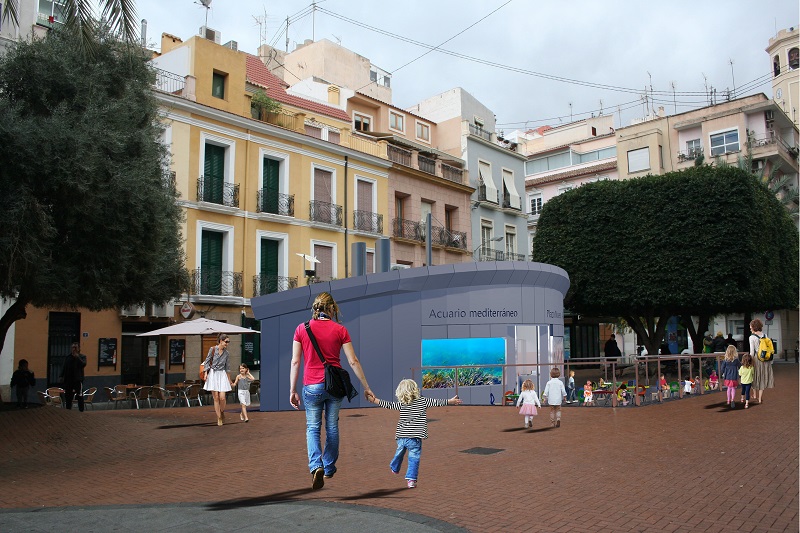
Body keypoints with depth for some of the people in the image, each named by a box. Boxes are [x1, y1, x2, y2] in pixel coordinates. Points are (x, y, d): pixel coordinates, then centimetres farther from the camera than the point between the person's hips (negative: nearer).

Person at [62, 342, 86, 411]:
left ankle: (81, 411, 0)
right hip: (69, 380, 5)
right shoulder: (68, 357, 12)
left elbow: (83, 364, -20)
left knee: (80, 397, -5)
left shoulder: (82, 356, -1)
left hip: (78, 380, -5)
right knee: (68, 397, 11)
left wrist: (77, 357, -25)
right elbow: (64, 368, 16)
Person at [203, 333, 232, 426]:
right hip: (213, 374, -1)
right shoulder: (212, 349, -2)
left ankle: (222, 412, 19)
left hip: (222, 375, 2)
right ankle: (219, 418, 8)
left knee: (222, 397, -10)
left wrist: (229, 379, 16)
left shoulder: (227, 354, 5)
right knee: (216, 398, -1)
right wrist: (206, 373, -4)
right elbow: (207, 361, 4)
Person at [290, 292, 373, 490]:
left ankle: (316, 466, -13)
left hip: (312, 386, -1)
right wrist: (366, 387, 5)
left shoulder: (301, 329, -1)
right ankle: (329, 468, 26)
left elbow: (295, 362, -2)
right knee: (332, 427, 15)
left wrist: (292, 390, 5)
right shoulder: (340, 330, -2)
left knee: (312, 428, 8)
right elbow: (353, 361, -2)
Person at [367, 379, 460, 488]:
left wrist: (374, 399, 9)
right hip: (414, 438, -4)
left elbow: (388, 405, 1)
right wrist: (450, 401, 12)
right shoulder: (423, 401, -4)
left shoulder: (401, 404, 0)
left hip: (401, 436, 4)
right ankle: (411, 479, -6)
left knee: (399, 452, 27)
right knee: (414, 458, 3)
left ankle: (394, 468, 49)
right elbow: (436, 402, 1)